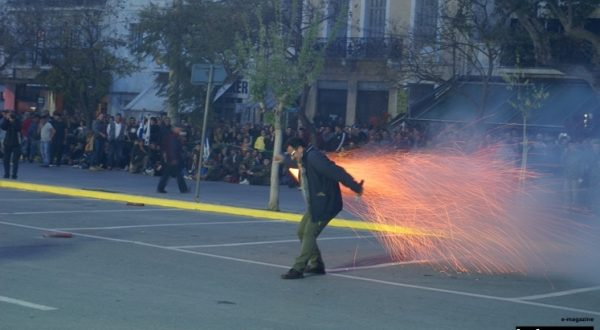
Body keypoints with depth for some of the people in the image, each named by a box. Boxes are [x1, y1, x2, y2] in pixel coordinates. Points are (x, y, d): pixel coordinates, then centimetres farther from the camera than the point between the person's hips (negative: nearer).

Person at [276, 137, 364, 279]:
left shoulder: (314, 157, -21)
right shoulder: (304, 158, 11)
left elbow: (335, 172, -26)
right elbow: (295, 159, 39)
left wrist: (356, 187, -29)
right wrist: (283, 158, 58)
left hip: (325, 203, -11)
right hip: (315, 203, 11)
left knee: (309, 234, -12)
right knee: (302, 231, 11)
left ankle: (298, 269, -10)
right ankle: (316, 264, 20)